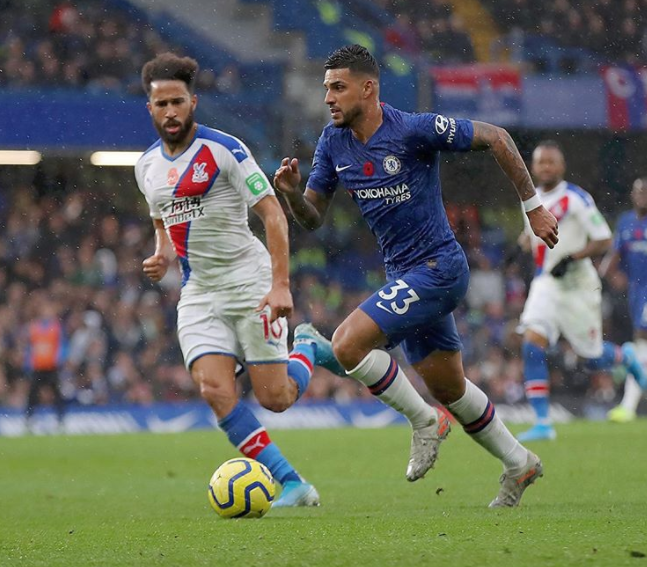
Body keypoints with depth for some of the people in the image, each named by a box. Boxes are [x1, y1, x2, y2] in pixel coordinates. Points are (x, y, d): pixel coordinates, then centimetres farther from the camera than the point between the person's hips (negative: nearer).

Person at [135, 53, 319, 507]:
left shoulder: (224, 149, -11)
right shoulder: (147, 166, 9)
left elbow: (273, 214, -13)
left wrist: (280, 284, -21)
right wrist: (163, 256, 3)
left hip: (250, 283, -5)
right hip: (198, 294, 5)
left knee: (274, 398, -6)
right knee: (215, 391, -17)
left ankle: (309, 353, 30)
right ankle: (291, 484, -10)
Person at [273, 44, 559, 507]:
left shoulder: (414, 130, -18)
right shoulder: (333, 143, 2)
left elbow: (495, 138, -11)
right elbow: (312, 218, 7)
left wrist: (534, 207, -8)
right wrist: (292, 192, -15)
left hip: (437, 267, -8)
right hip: (405, 277, 8)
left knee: (348, 344, -20)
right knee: (448, 388, 16)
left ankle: (424, 420, -2)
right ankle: (519, 464, 34)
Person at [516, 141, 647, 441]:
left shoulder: (576, 199, -13)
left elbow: (604, 240, -14)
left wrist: (572, 258, -25)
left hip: (577, 285, -5)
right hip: (545, 284, 5)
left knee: (592, 358, 5)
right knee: (532, 343, -17)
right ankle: (542, 423, -16)